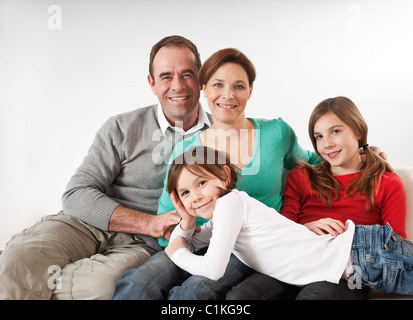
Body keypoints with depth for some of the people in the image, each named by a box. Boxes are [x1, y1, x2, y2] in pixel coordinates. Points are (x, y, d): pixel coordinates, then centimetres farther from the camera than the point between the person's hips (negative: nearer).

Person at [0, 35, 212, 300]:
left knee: (101, 284, -34)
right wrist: (150, 223, -14)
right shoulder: (122, 129, 3)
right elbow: (77, 194, -3)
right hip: (87, 225, 0)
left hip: (141, 245, 1)